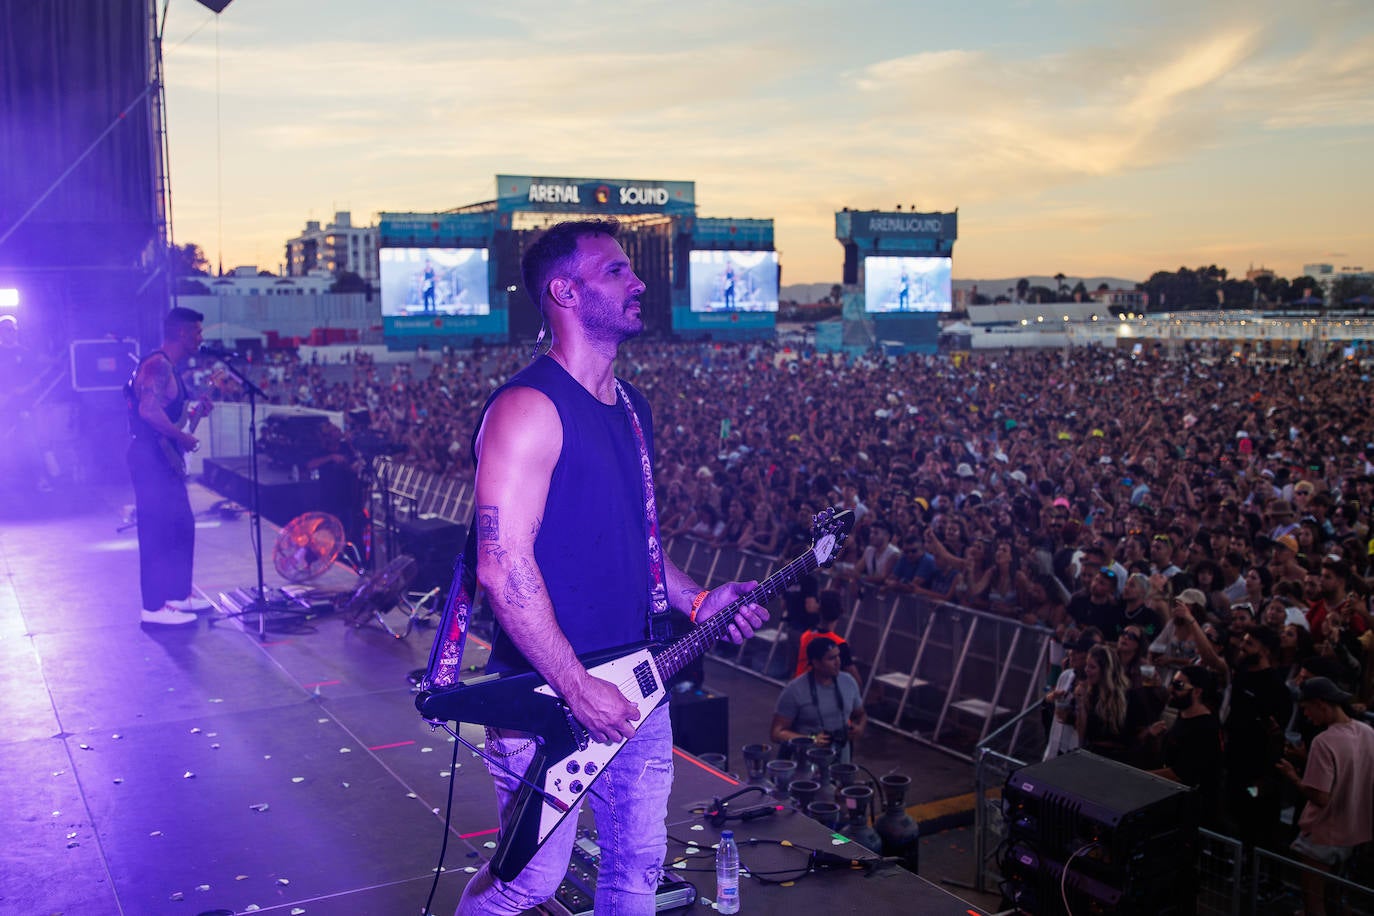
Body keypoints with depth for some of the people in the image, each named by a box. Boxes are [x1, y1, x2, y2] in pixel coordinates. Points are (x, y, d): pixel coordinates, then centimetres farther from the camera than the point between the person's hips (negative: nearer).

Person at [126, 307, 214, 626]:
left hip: (166, 460, 11)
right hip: (152, 459, -11)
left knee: (182, 526, 16)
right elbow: (149, 411, -28)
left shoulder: (169, 368, 17)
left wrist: (195, 410, 11)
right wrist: (182, 437, -19)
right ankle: (154, 607, -2)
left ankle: (179, 594, 26)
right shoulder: (158, 365, -16)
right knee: (157, 531, -7)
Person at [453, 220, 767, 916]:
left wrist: (698, 603, 9)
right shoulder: (529, 408, -18)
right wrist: (578, 687, -22)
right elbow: (504, 566, -24)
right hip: (547, 698, -8)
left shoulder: (633, 408, 11)